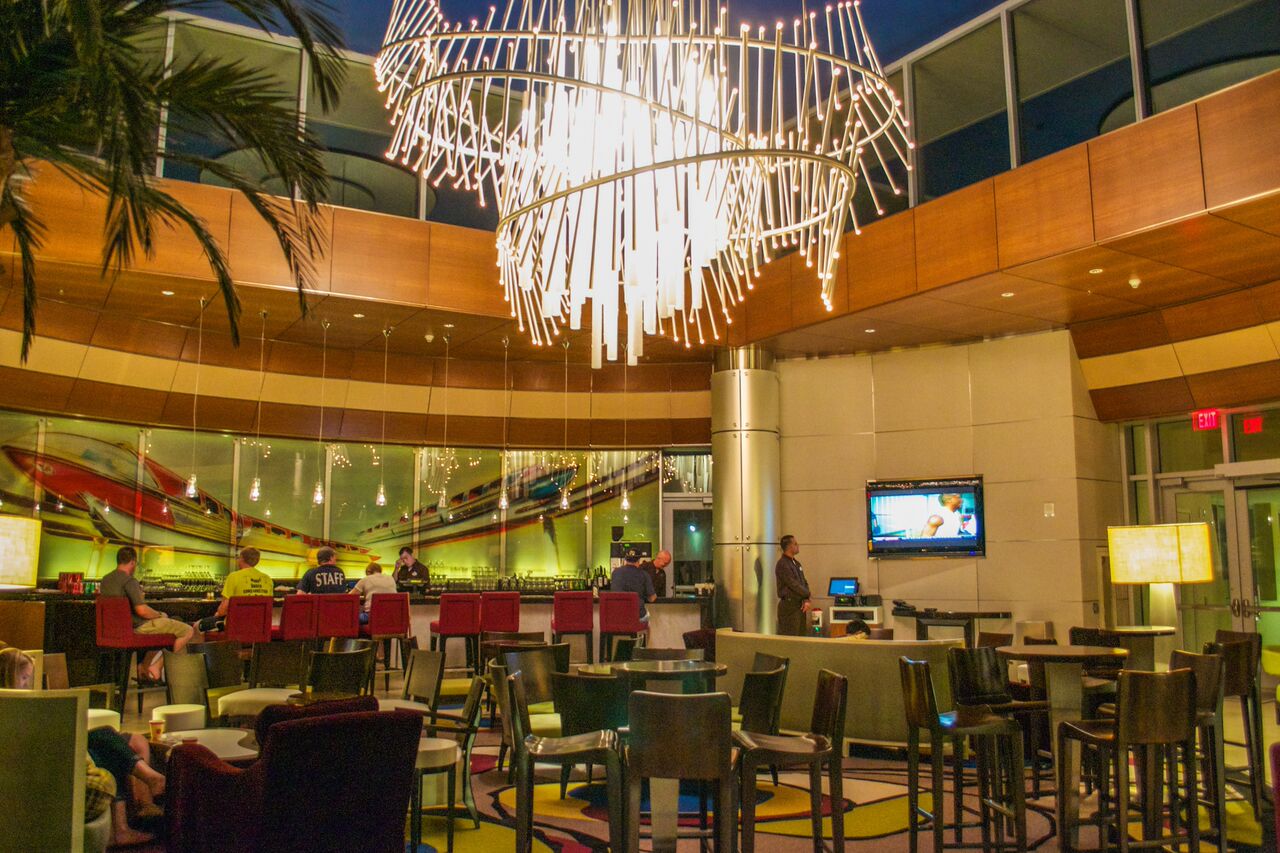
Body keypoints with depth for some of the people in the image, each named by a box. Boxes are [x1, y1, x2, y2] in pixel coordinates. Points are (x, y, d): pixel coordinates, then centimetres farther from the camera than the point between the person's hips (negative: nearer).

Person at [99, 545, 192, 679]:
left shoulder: (105, 579, 5)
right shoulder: (129, 581, -22)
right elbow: (142, 610, -29)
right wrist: (160, 614, -10)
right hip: (139, 626, -10)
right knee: (188, 631, -6)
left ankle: (146, 665, 21)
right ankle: (156, 666, -1)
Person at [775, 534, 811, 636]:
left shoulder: (796, 563, 14)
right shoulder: (782, 564, -15)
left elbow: (804, 582, 14)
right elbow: (793, 585, -17)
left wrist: (806, 600, -2)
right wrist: (807, 595, -2)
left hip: (799, 606, 9)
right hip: (789, 606, -9)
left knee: (801, 635, 11)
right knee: (789, 638, -7)